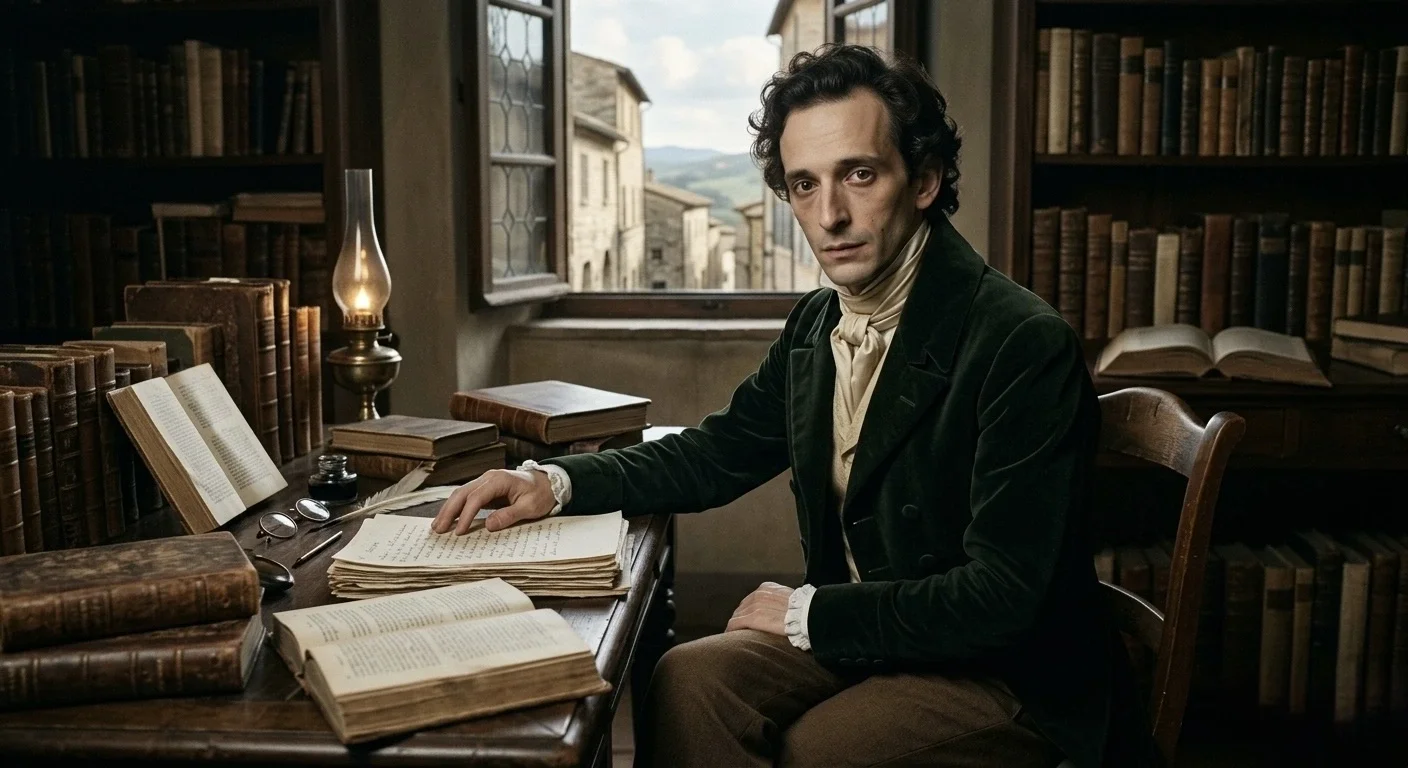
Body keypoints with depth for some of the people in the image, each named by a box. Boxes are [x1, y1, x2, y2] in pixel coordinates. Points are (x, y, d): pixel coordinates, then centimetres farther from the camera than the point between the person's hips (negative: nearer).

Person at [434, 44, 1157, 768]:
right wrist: (556, 481, -4)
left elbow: (1003, 596, -24)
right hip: (863, 637, 6)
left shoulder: (1027, 345, -22)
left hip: (1012, 676, -5)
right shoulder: (815, 325, 1)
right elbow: (714, 454, 12)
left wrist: (809, 611, -15)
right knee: (690, 678, -16)